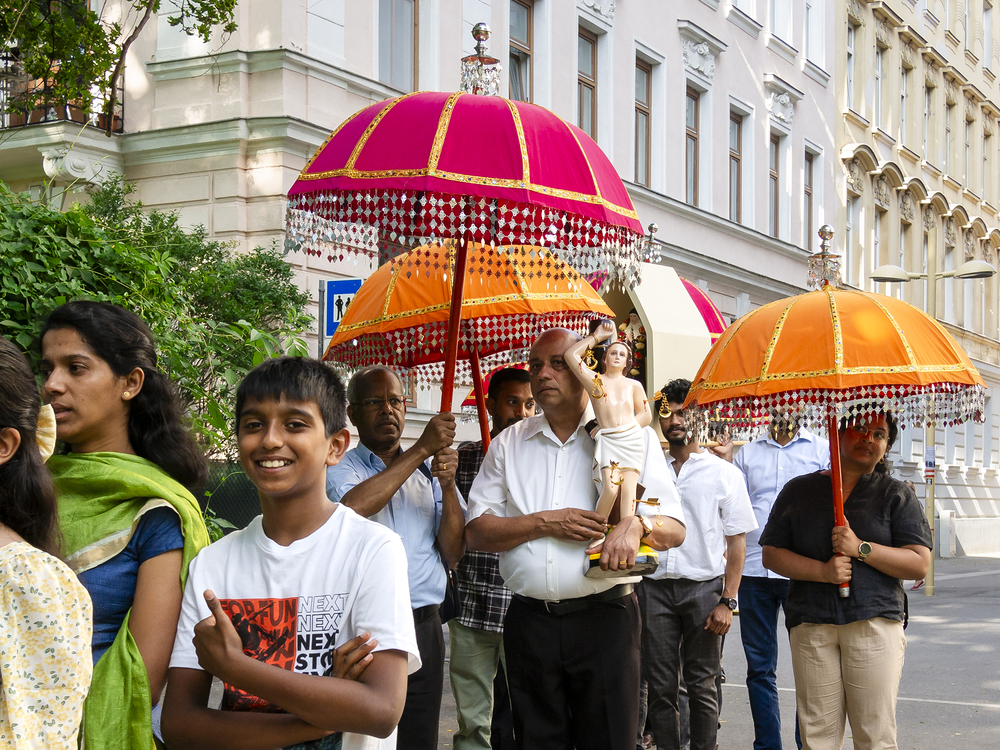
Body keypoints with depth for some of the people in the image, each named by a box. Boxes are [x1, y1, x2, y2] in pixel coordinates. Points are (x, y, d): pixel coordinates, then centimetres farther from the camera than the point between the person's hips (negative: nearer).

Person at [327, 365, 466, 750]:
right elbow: (351, 508, -21)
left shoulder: (429, 470, 14)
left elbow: (453, 551, 7)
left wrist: (447, 485, -9)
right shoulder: (339, 468, 3)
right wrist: (421, 449, -16)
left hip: (423, 628, 4)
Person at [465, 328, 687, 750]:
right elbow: (476, 532, 5)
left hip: (604, 619, -2)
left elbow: (674, 529, 1)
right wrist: (545, 523, -9)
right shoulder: (509, 444, 11)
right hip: (529, 620, 2)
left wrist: (636, 525, -21)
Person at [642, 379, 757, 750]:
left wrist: (727, 601, -7)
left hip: (704, 586, -2)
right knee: (661, 685, 3)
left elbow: (737, 541, 2)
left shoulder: (724, 474, 5)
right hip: (655, 587, 2)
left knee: (702, 685, 1)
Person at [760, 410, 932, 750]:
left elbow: (920, 563, 1)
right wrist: (822, 571, -7)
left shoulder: (897, 495, 10)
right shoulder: (798, 490, 13)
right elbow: (771, 555, 8)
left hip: (875, 623, -1)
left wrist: (861, 548, -10)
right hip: (811, 625, 1)